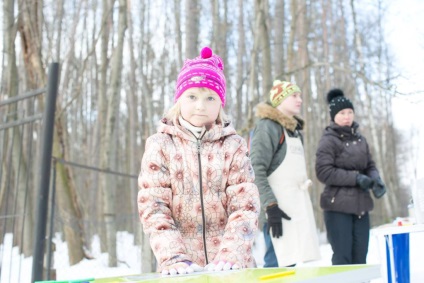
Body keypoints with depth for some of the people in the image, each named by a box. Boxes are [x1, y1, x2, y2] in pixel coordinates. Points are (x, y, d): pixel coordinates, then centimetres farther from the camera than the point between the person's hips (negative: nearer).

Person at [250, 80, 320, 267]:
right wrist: (271, 206, -23)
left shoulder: (294, 129, 21)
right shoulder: (267, 126, -6)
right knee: (278, 263, -11)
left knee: (289, 262, 7)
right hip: (279, 206, -8)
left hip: (297, 205, 8)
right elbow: (256, 171, -16)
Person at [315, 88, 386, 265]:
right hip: (338, 205, -6)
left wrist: (376, 180, -4)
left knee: (360, 257, 10)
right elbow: (323, 172, -15)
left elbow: (370, 165, 18)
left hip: (361, 204, 6)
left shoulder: (359, 138, 12)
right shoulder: (329, 140, -8)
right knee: (343, 258, -3)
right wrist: (356, 178, -19)